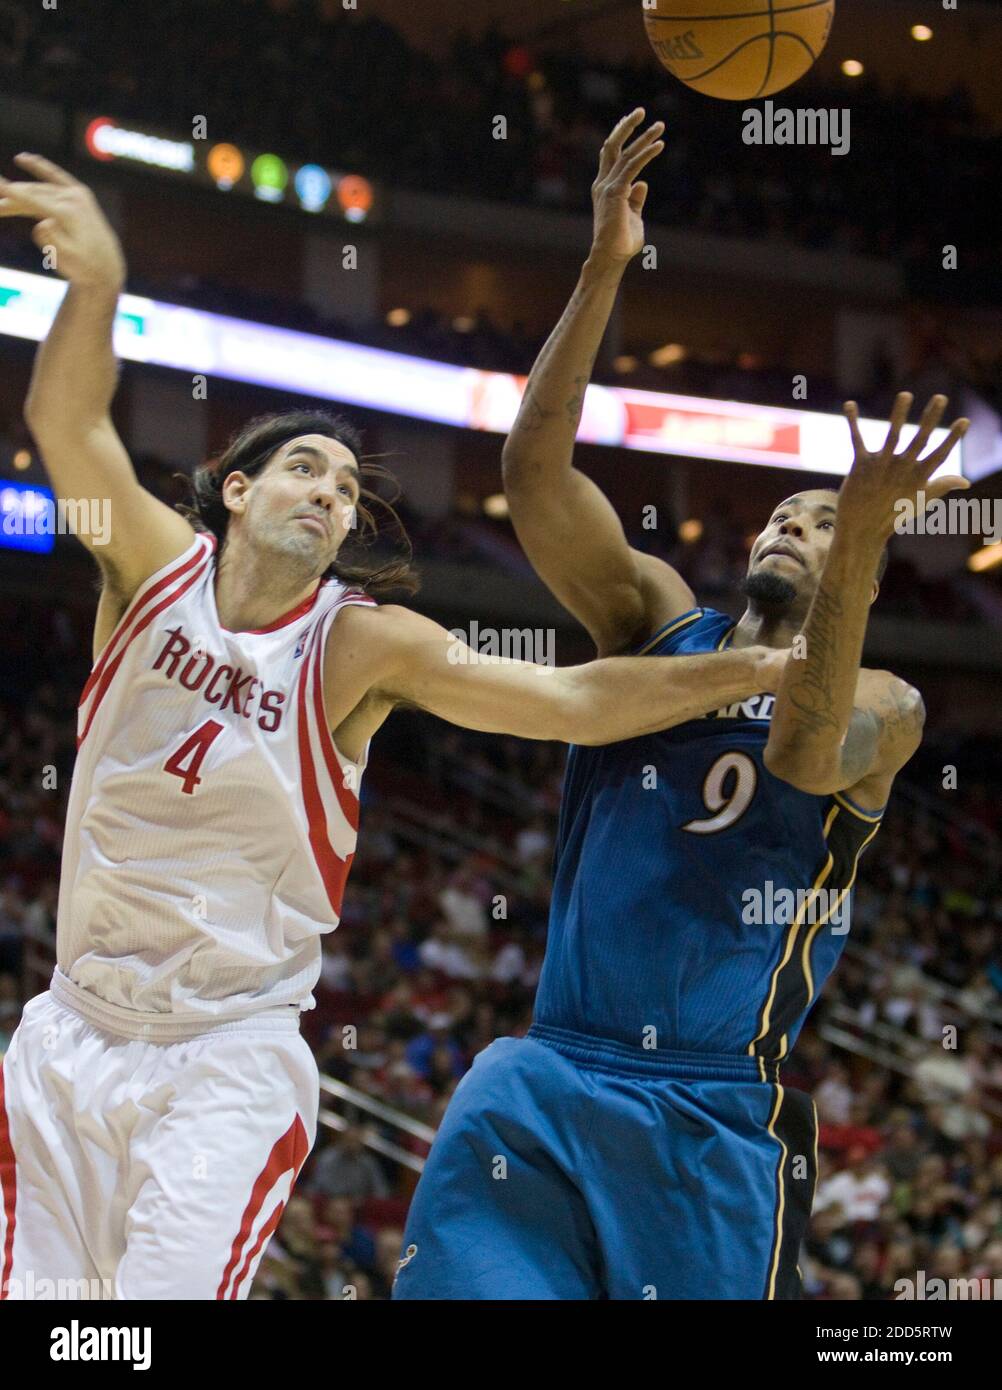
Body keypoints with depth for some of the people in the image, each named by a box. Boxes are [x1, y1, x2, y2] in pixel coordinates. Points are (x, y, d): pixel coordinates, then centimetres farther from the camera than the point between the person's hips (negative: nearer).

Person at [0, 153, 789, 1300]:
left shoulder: (361, 645, -5)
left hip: (229, 1062, -2)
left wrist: (767, 668, -24)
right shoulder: (156, 565, -1)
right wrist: (96, 282, -38)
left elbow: (574, 701, -13)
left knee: (171, 1291, -16)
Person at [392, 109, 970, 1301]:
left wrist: (864, 537, -31)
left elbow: (805, 752, -19)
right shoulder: (654, 618, 14)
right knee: (453, 1286, -9)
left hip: (716, 1113, -2)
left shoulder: (886, 707, 6)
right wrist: (604, 271, -12)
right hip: (542, 1083, 2)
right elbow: (533, 472, -1)